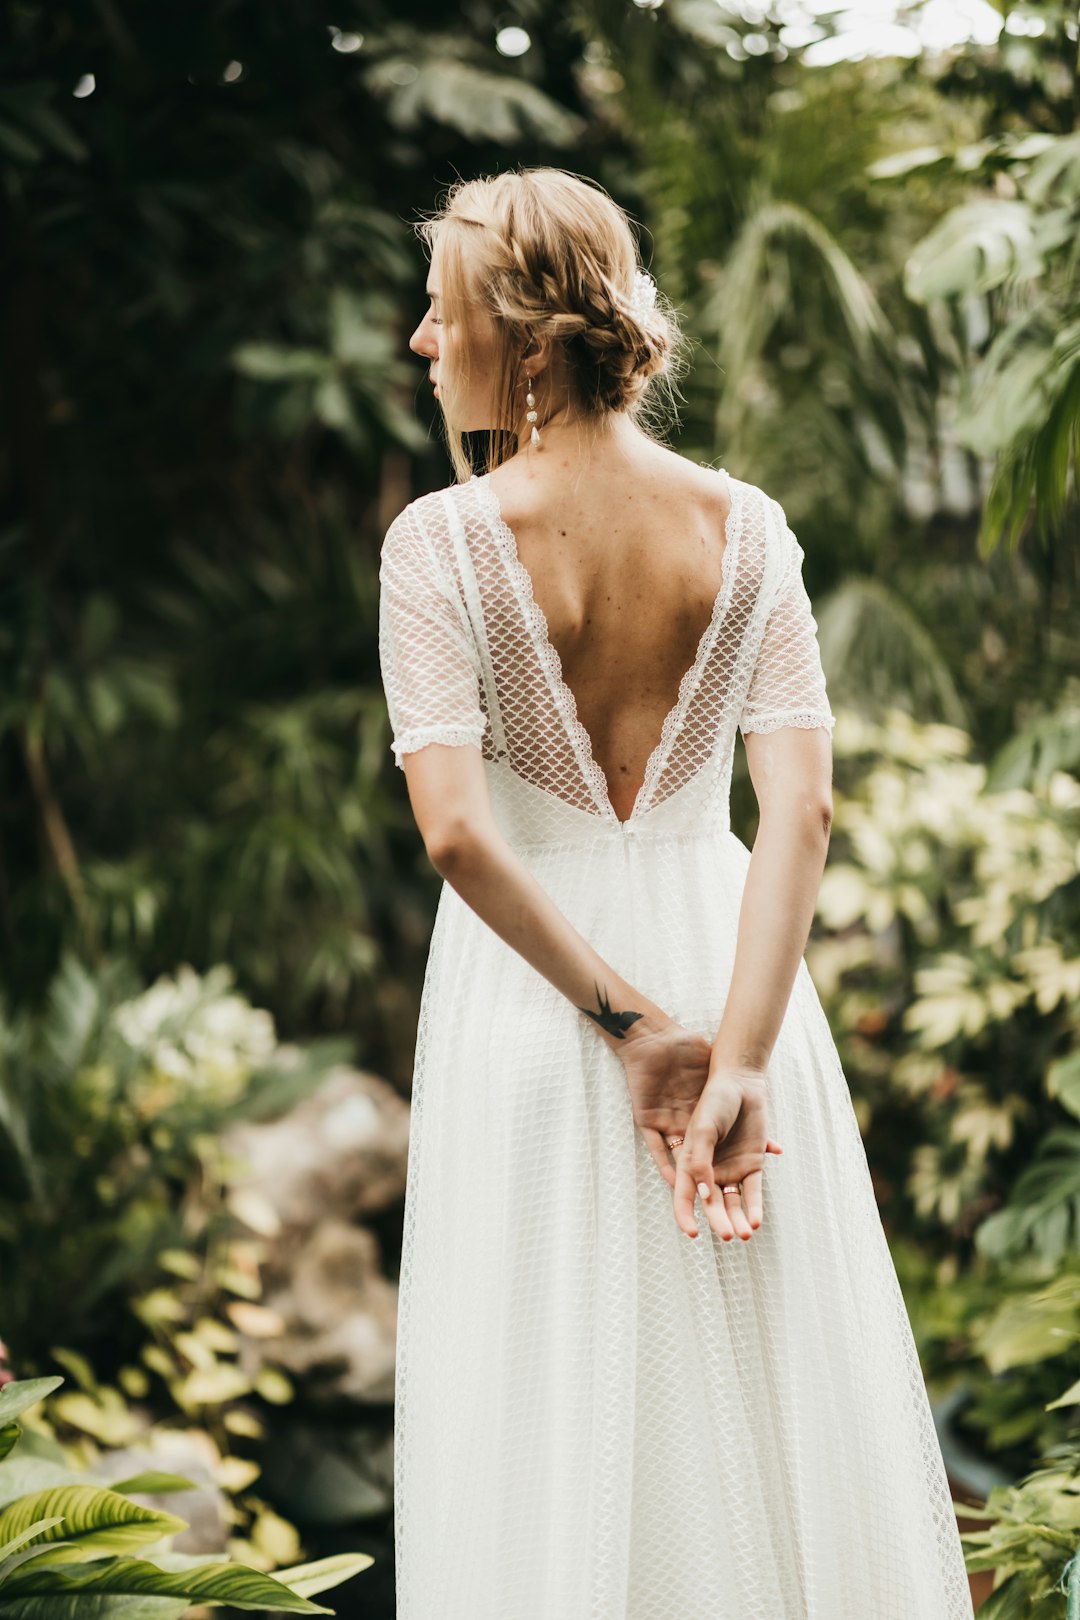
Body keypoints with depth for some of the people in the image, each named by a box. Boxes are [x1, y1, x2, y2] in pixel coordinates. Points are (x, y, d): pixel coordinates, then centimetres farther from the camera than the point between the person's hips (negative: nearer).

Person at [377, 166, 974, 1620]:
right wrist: (737, 1055, -17)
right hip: (724, 955, 3)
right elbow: (802, 807, -13)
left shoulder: (441, 542, -12)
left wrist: (625, 1025, -15)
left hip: (535, 992, -3)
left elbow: (457, 832, -20)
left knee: (559, 1412, 7)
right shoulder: (744, 527, -3)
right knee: (770, 1388, 13)